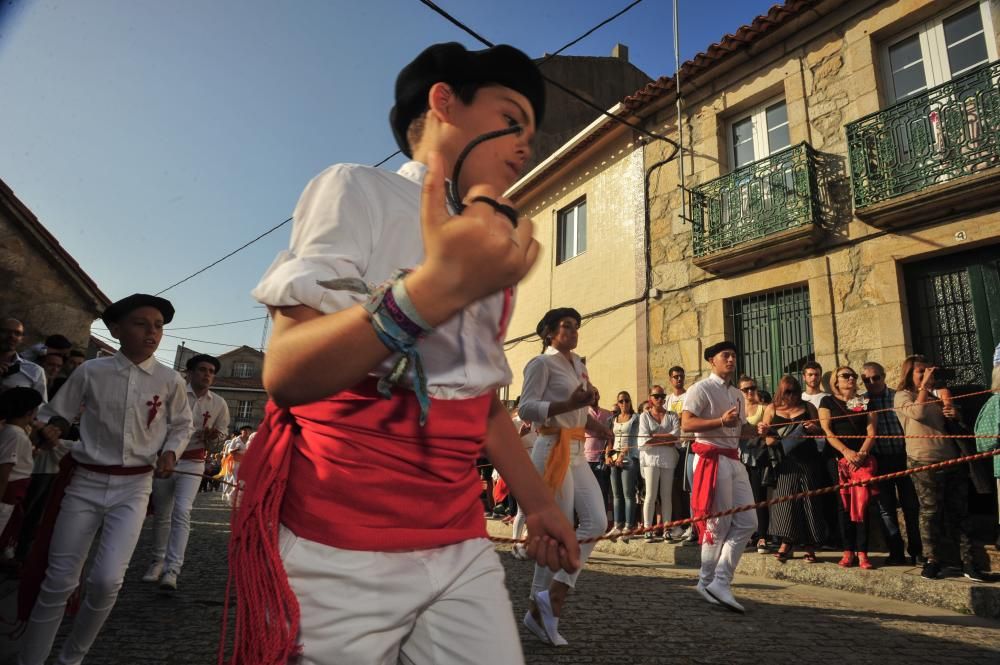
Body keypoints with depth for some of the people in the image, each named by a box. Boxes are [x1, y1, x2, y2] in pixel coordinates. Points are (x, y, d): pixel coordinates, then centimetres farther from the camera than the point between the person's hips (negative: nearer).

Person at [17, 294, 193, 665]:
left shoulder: (170, 381, -3)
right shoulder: (91, 372, -3)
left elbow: (182, 425, 10)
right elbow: (54, 414, 8)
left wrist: (170, 451, -5)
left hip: (133, 487, 0)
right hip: (85, 482, 1)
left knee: (107, 580, -9)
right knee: (59, 580, 5)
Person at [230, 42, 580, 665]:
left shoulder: (495, 253, 13)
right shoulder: (358, 189, -6)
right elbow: (285, 374, -18)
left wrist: (538, 502, 18)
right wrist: (436, 288, -31)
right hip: (341, 551, -5)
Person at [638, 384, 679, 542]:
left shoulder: (672, 416, 11)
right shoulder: (645, 416, 6)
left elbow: (676, 436, -4)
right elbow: (645, 440, -6)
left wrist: (655, 437, -8)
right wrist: (666, 441, -6)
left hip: (669, 459, 2)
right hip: (651, 458, -2)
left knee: (667, 495, 6)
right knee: (651, 495, -3)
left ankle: (666, 530, 11)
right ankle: (648, 530, 2)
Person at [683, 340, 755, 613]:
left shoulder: (737, 395, 19)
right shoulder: (702, 388, -7)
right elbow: (686, 424, -17)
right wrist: (721, 421, -26)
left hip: (734, 460, 9)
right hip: (712, 459, -9)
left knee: (747, 522, 4)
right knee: (719, 523, -2)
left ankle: (720, 581, 8)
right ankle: (708, 581, 14)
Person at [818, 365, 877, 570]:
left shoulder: (865, 402, 14)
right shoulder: (828, 401, 9)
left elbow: (871, 432, 5)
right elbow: (827, 431, -1)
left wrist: (862, 453, -11)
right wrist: (846, 451, -13)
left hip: (862, 459, 1)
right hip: (838, 459, -1)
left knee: (861, 504, -6)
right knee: (844, 505, 0)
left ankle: (862, 552, -2)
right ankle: (848, 551, 5)